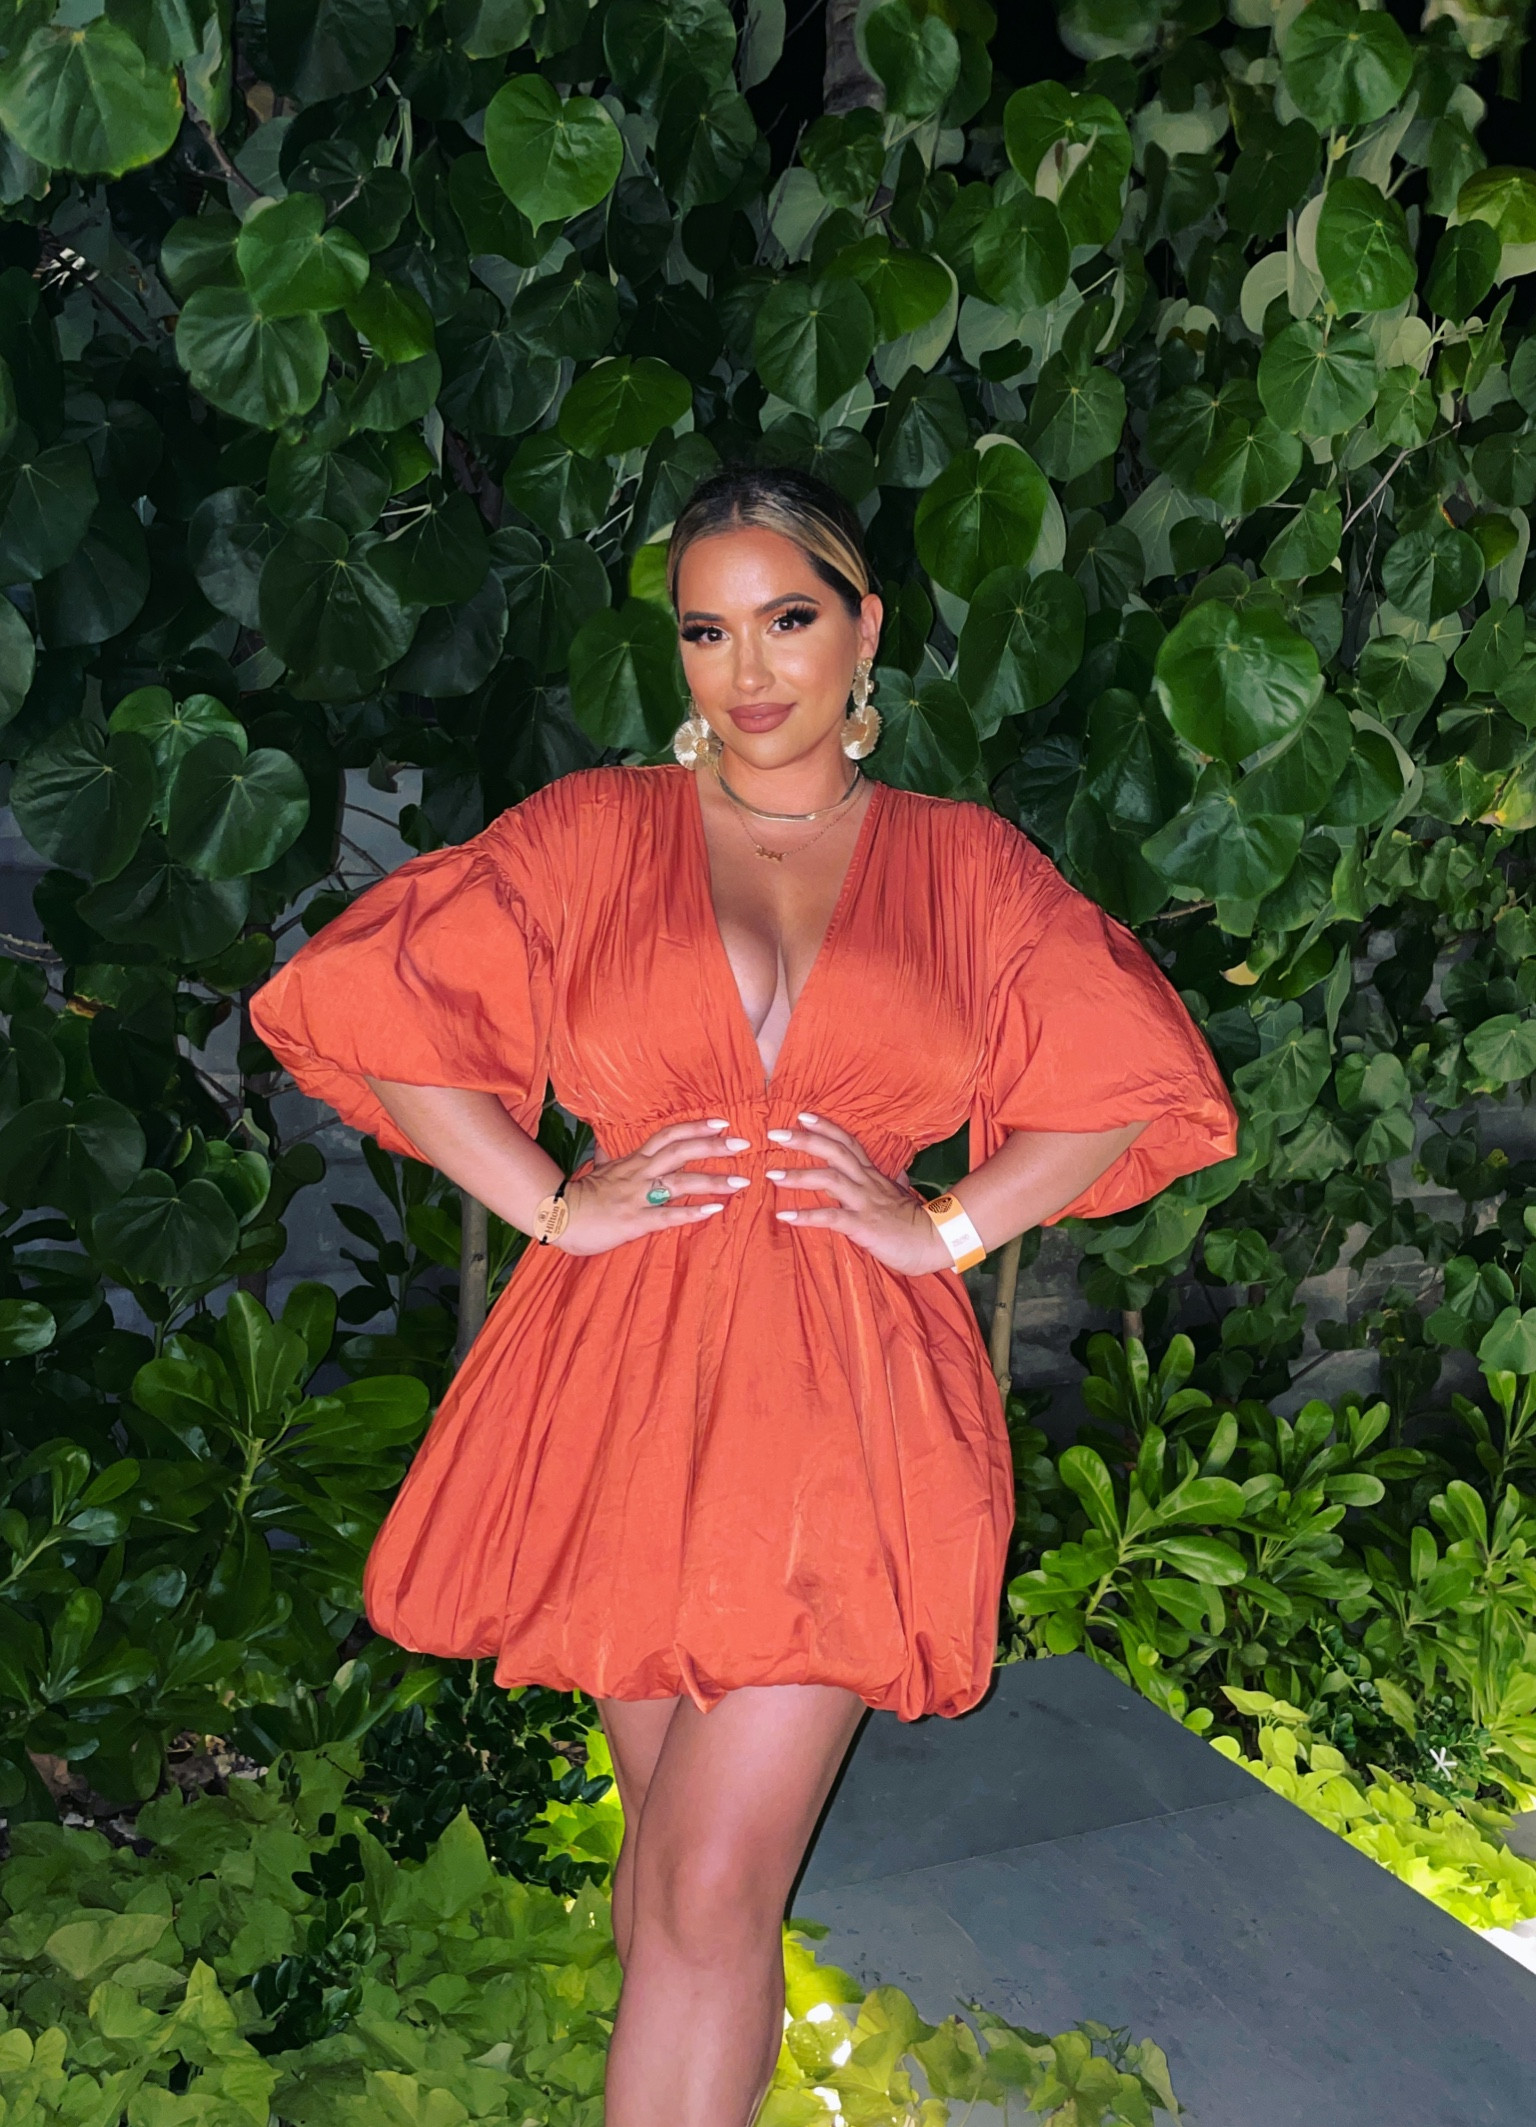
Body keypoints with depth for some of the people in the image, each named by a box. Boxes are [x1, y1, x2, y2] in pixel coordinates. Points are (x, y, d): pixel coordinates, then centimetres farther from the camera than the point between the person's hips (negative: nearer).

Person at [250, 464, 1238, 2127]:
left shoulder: (963, 865, 8)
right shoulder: (595, 831, 7)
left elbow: (1138, 1077, 11)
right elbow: (360, 999, 4)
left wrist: (951, 1229, 0)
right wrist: (549, 1201, -3)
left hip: (847, 1405, -1)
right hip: (626, 1382, 1)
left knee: (716, 1885, -4)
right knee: (667, 1839, 16)